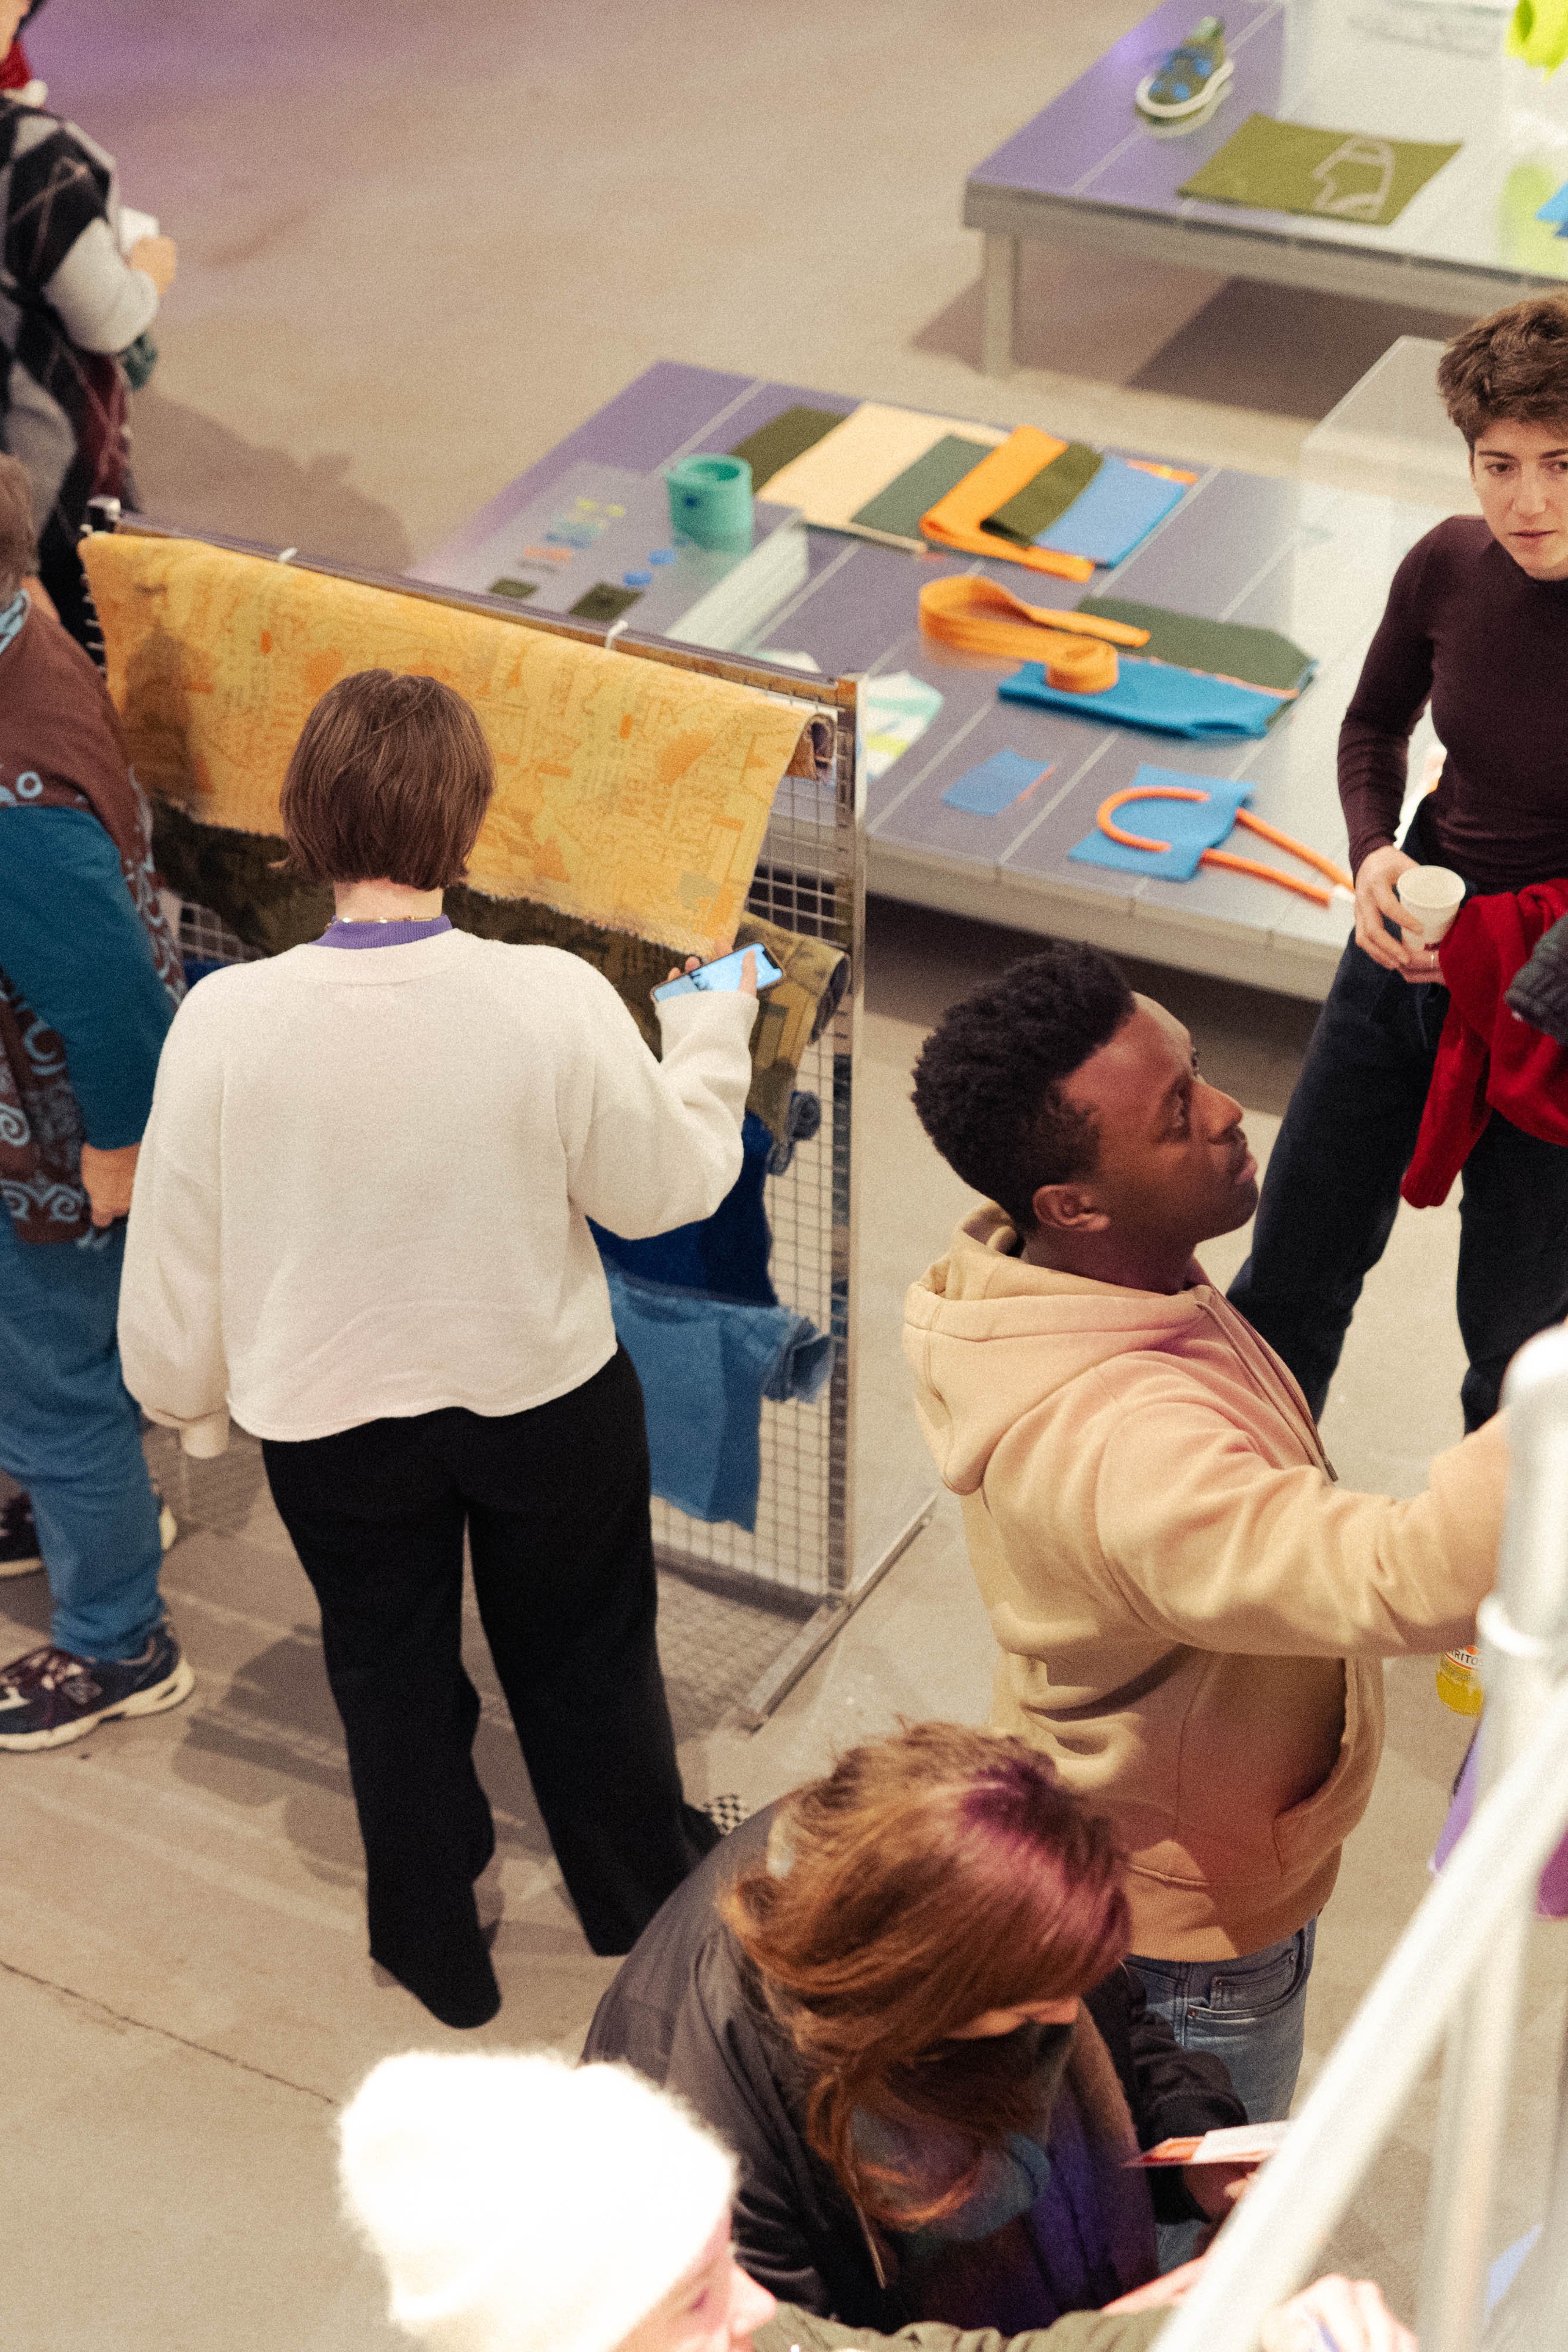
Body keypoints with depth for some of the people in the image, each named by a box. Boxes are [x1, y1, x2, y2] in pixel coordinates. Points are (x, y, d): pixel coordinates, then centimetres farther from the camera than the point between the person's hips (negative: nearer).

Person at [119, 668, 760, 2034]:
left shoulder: (228, 1019, -24)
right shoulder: (555, 999, -26)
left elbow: (175, 1252, -11)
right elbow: (665, 1188, -10)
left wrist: (188, 1396, 8)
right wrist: (712, 1034, 6)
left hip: (331, 1420, 0)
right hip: (546, 1397, 0)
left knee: (391, 1675, 23)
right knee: (585, 1653, 25)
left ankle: (439, 1948, 42)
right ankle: (639, 1888, 49)